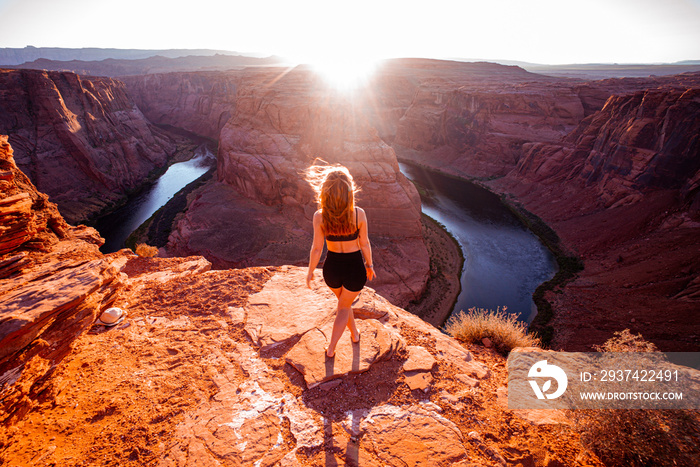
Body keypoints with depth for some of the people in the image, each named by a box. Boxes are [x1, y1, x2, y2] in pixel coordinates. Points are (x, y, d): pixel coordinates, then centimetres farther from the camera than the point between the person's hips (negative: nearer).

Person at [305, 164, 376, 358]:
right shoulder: (359, 214, -20)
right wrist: (369, 265, 10)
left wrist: (310, 272, 3)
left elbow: (316, 249, -13)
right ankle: (331, 348, 30)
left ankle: (354, 333, 53)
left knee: (344, 301, 32)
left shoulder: (319, 216, -19)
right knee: (344, 307, 24)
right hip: (355, 269, -1)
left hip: (332, 268, 2)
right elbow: (365, 244, -7)